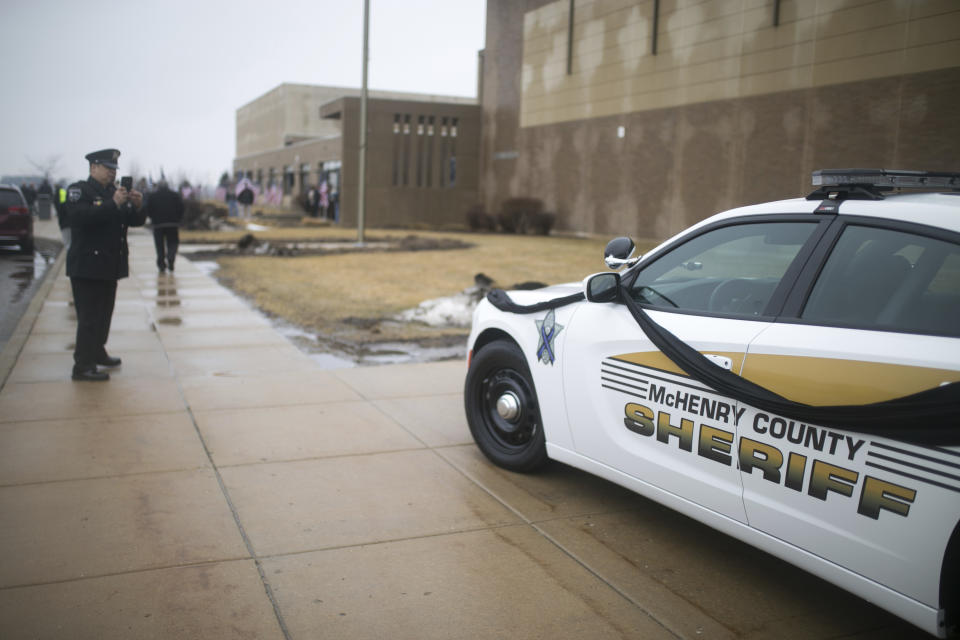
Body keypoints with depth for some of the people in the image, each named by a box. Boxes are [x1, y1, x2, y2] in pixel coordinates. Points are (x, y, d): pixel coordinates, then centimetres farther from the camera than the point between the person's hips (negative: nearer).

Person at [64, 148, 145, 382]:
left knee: (104, 313, 15)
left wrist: (137, 206, -10)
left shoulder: (114, 192, 15)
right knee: (89, 316, -8)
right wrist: (113, 203, -29)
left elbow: (136, 221, 11)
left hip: (110, 266, 7)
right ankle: (83, 366, -4)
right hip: (87, 265, -7)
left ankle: (97, 352, 30)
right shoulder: (78, 190, -7)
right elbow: (80, 216, -25)